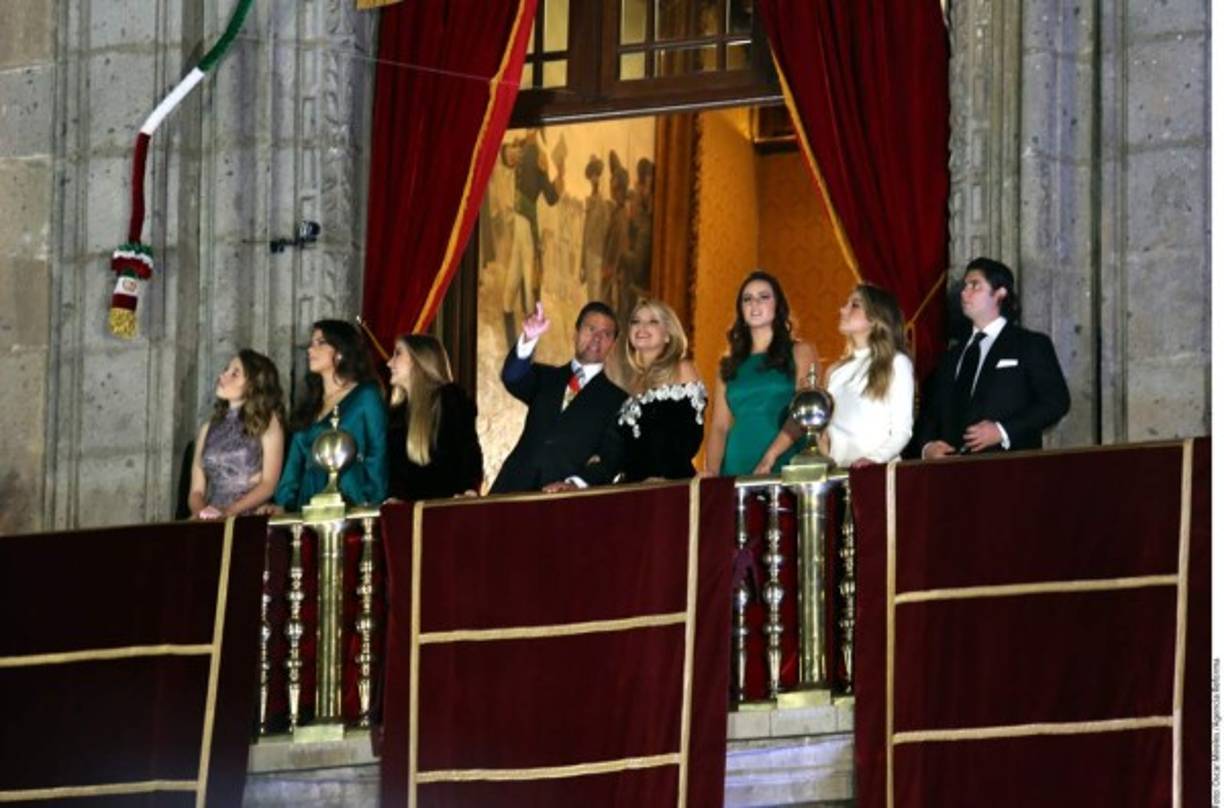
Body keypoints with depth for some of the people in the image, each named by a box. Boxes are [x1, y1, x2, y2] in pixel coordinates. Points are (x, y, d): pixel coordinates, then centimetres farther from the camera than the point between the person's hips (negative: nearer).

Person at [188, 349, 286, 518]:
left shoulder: (268, 421, 5)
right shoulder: (208, 429, 18)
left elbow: (269, 484, -3)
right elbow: (196, 491, 13)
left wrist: (227, 512, -15)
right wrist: (201, 512, -9)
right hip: (211, 523, 3)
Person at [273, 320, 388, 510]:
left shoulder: (366, 397, 4)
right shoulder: (309, 404, 20)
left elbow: (377, 457, -3)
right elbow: (296, 461, 15)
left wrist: (371, 505, -14)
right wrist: (282, 503, 1)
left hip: (351, 507, -5)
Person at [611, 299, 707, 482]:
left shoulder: (682, 370, 2)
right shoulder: (634, 377, 19)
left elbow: (690, 436, -7)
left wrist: (661, 478, -16)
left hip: (673, 482, -5)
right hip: (632, 483, 5)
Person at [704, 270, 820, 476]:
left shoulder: (800, 353, 7)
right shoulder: (730, 365, 16)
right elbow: (719, 426, 10)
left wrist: (770, 458, -19)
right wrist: (711, 473, -8)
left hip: (784, 467, -3)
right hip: (737, 469, 3)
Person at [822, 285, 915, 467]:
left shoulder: (897, 363, 5)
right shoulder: (836, 370, 19)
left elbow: (902, 430, -2)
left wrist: (875, 459, -17)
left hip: (879, 470, -4)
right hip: (838, 470, 4)